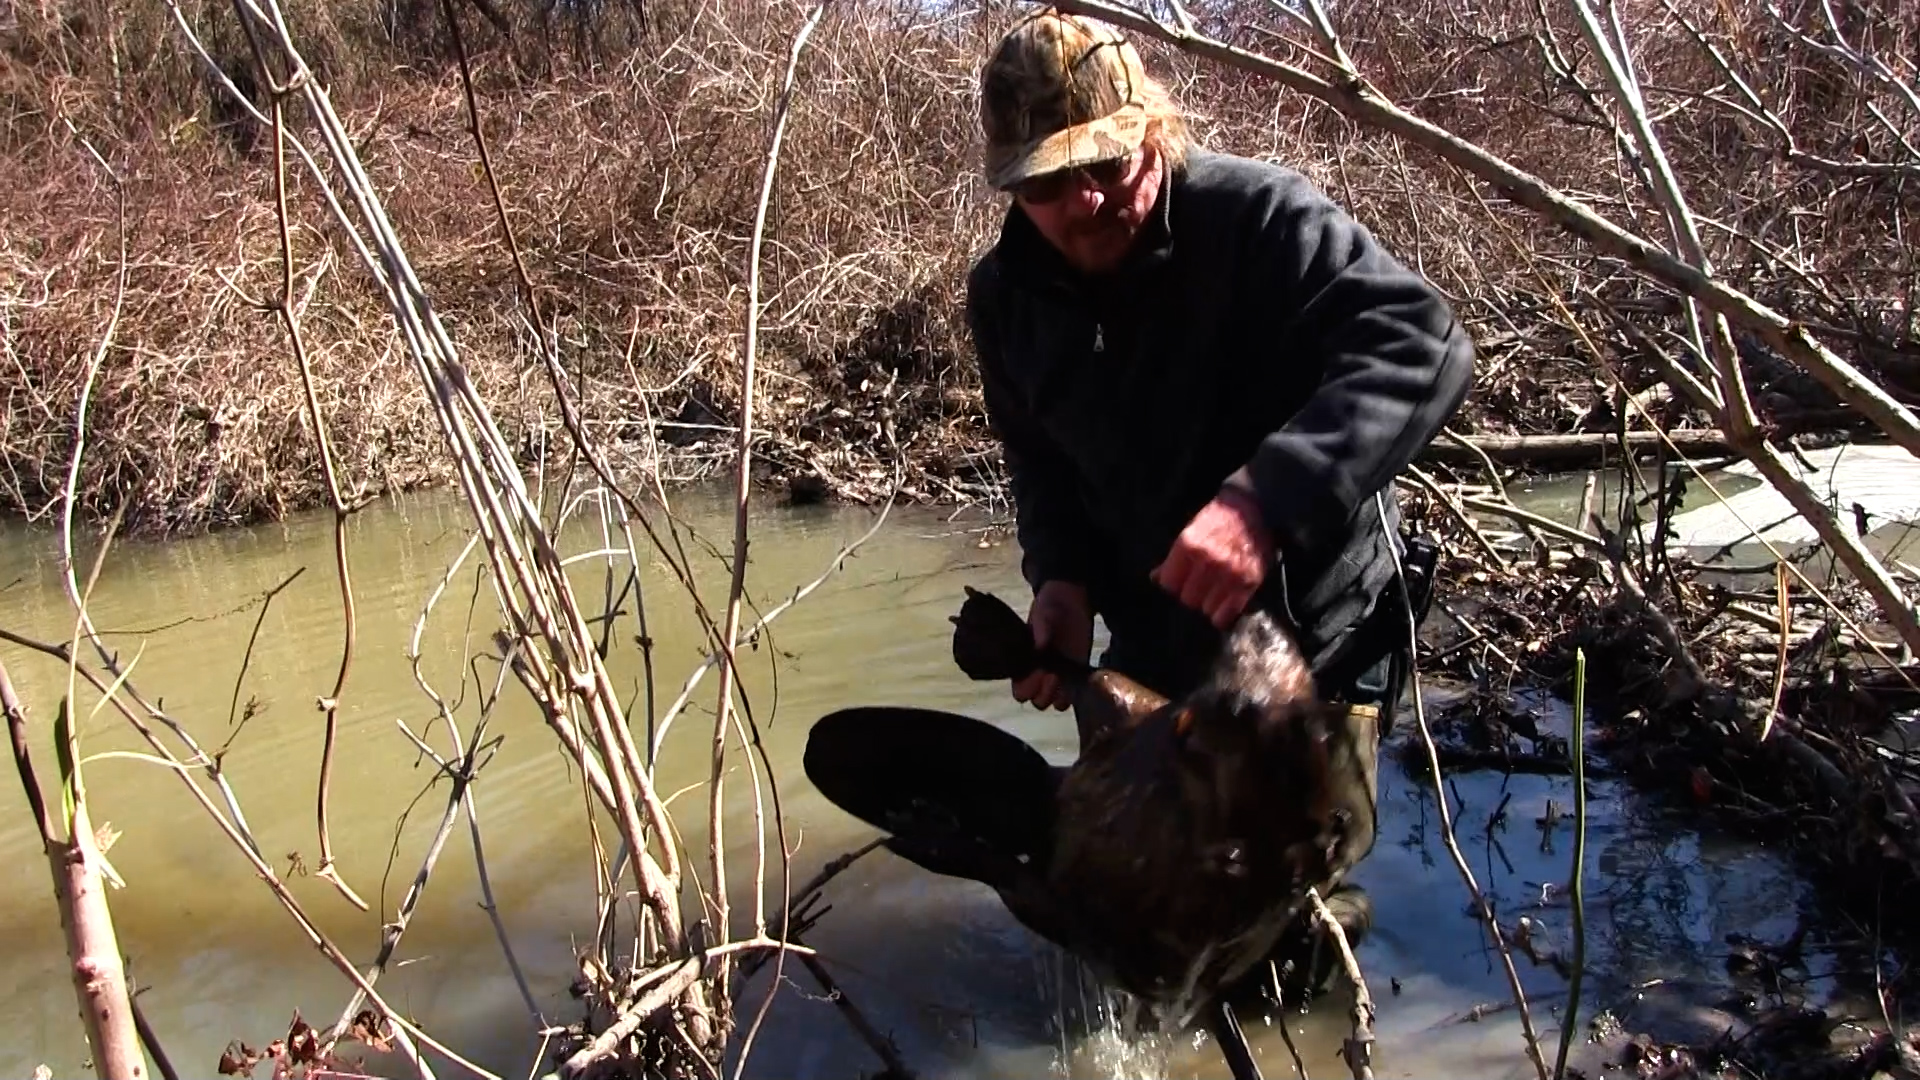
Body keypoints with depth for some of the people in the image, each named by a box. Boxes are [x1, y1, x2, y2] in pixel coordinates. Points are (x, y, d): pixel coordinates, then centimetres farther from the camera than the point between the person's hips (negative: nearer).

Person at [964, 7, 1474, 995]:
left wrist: (1267, 496, -49)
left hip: (1316, 623, -5)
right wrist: (1063, 578, -14)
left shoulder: (1260, 217, -25)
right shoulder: (1004, 295, -6)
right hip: (1152, 635, 5)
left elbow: (1426, 345, -36)